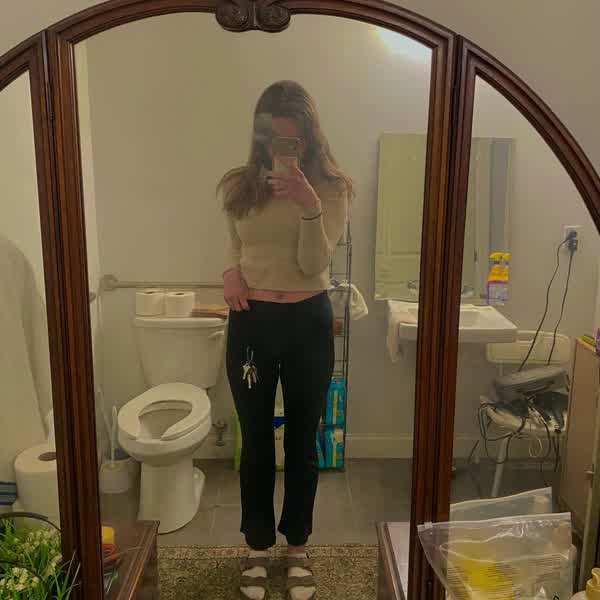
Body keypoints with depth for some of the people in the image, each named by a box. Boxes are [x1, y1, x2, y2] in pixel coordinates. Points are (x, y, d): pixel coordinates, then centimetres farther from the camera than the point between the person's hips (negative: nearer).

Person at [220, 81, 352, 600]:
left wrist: (309, 204, -27)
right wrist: (231, 270, -5)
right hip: (251, 324, 2)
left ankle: (298, 547, 33)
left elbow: (315, 262, -14)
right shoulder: (239, 186, 3)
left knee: (302, 440, 12)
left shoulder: (331, 188, -4)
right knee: (256, 440, 12)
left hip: (308, 323, -1)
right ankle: (258, 546, 33)